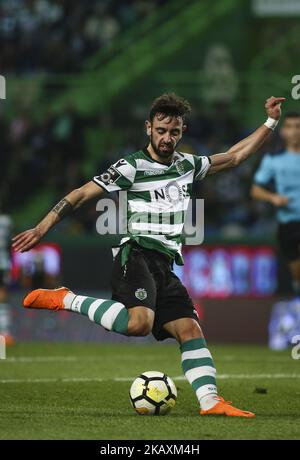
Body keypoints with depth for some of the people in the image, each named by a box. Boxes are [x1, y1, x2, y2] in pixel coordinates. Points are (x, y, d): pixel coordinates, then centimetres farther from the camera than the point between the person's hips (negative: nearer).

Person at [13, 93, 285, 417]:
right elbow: (81, 194, -2)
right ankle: (66, 300, -17)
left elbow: (235, 157, 28)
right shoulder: (132, 166, -2)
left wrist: (270, 123, 22)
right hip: (136, 255, -7)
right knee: (139, 323, -31)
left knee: (189, 329, -4)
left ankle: (210, 401, -7)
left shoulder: (188, 165, 18)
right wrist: (41, 229, -7)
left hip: (165, 267, 7)